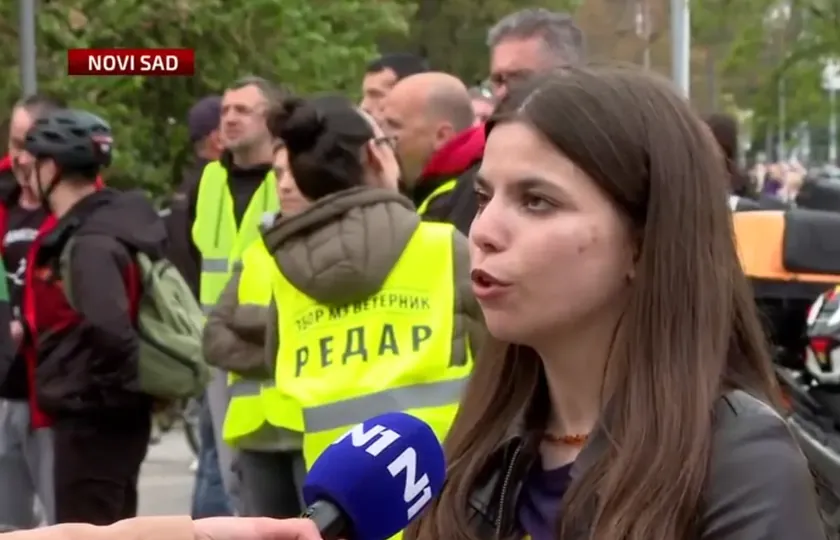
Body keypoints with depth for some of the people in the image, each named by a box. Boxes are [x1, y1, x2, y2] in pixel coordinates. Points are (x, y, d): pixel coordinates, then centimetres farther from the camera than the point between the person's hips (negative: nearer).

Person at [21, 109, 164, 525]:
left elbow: (109, 327, -34)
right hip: (100, 417, 10)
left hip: (92, 419, -10)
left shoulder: (89, 244, -20)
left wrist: (118, 390, -21)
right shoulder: (91, 229, 10)